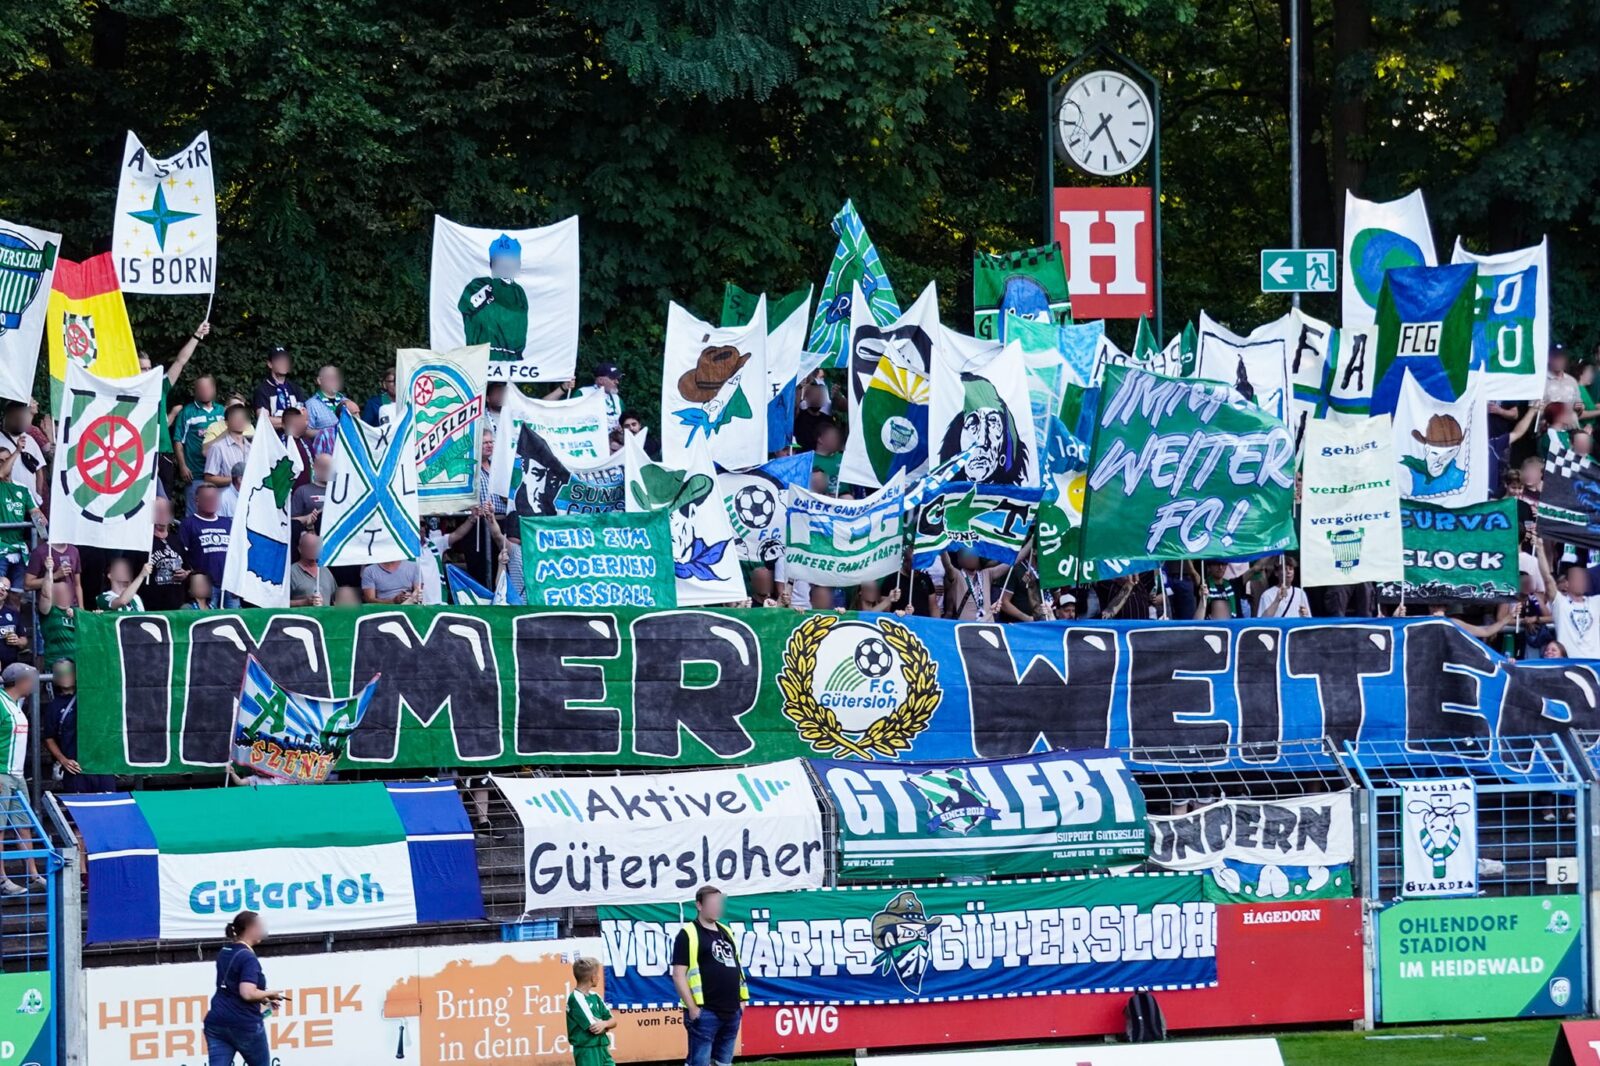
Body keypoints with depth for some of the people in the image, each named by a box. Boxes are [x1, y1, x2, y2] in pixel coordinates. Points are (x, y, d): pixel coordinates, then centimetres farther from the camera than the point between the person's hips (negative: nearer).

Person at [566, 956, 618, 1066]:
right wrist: (607, 1026, 0)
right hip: (586, 1052, -8)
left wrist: (604, 1023, -12)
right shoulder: (576, 998, -14)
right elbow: (593, 1028, -19)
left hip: (602, 1049, 8)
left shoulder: (594, 996, 11)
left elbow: (613, 1022, 10)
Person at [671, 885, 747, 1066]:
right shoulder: (688, 935, -7)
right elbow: (678, 975, -12)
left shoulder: (726, 933, 17)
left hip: (731, 1011, 8)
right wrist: (692, 1007, -17)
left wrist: (742, 999, 18)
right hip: (705, 1012, -8)